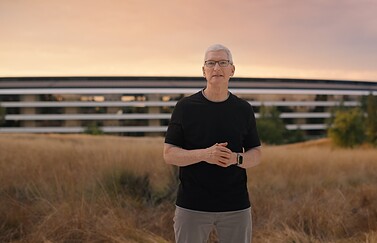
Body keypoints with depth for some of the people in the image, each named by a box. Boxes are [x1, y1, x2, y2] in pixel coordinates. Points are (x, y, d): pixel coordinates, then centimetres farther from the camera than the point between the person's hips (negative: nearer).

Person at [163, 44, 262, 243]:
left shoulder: (244, 109, 6)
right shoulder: (185, 107, -1)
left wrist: (236, 158, -14)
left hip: (236, 207, 2)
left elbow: (256, 154, 9)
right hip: (192, 206, -2)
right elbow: (169, 154, -3)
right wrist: (204, 154, -19)